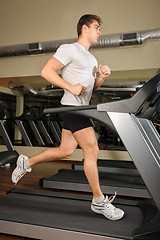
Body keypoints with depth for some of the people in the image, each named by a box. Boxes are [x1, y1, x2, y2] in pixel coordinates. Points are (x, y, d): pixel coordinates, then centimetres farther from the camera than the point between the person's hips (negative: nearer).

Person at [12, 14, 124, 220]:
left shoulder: (91, 59, 23)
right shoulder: (69, 49, -5)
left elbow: (92, 86, 24)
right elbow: (46, 71, -11)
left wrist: (102, 76, 3)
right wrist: (71, 87, -19)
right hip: (72, 106, -10)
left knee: (65, 151, 13)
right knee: (92, 151, -7)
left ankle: (27, 162, 30)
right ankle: (99, 201, 7)